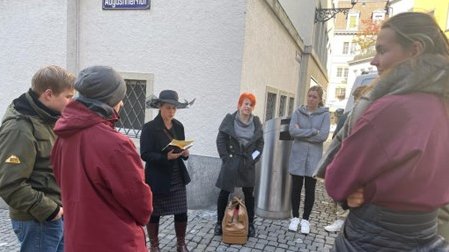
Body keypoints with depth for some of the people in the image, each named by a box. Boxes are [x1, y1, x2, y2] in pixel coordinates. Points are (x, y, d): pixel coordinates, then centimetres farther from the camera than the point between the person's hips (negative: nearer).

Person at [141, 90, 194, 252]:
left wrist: (185, 153, -9)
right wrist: (166, 157, -28)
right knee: (154, 213, 9)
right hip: (157, 179, -4)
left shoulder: (179, 126, 5)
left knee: (182, 213, 7)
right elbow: (145, 154, -15)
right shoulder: (149, 127, -11)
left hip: (177, 178, 4)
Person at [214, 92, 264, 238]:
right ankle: (219, 222, 21)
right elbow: (220, 140, -4)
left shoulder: (256, 122, 2)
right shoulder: (229, 119, -6)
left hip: (248, 164, 3)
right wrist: (226, 158, -8)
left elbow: (260, 142, 7)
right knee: (224, 193, 6)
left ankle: (250, 224, 24)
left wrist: (254, 158, -2)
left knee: (249, 194, 10)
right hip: (231, 162, -2)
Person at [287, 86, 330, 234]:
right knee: (296, 188, 9)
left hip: (314, 157, -1)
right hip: (297, 155, 1)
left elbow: (323, 136, -13)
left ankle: (305, 219, 24)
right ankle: (295, 217, 25)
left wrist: (302, 133, -10)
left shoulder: (325, 114, -2)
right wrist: (313, 131, -14)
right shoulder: (298, 112, 3)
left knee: (310, 190, 8)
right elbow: (292, 130, -11)